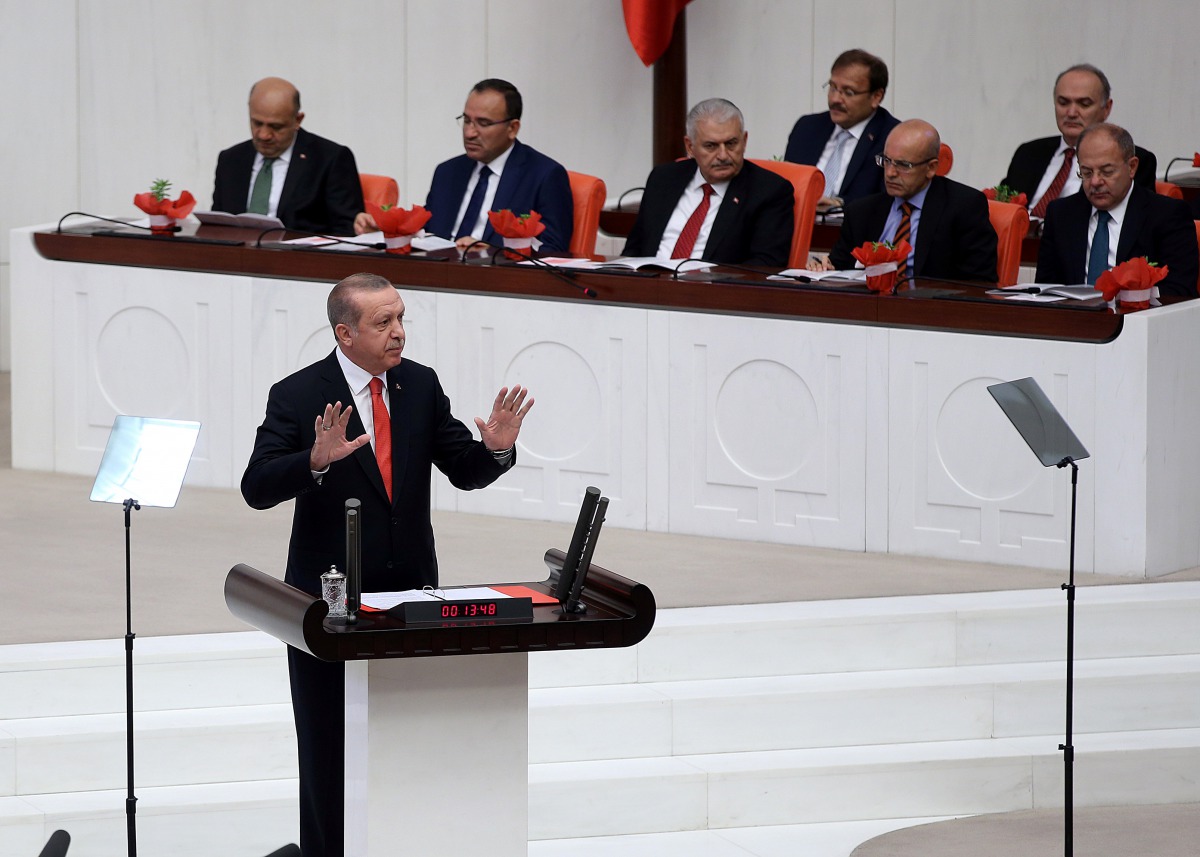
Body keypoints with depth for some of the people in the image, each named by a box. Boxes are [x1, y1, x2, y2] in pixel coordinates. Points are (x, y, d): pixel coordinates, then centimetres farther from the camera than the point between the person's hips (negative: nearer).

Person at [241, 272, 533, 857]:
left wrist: (497, 448, -16)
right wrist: (317, 460, -36)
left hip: (411, 591, 4)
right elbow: (257, 488, -18)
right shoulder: (298, 396, -10)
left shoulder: (421, 386, 3)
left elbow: (466, 472, 6)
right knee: (328, 745, 7)